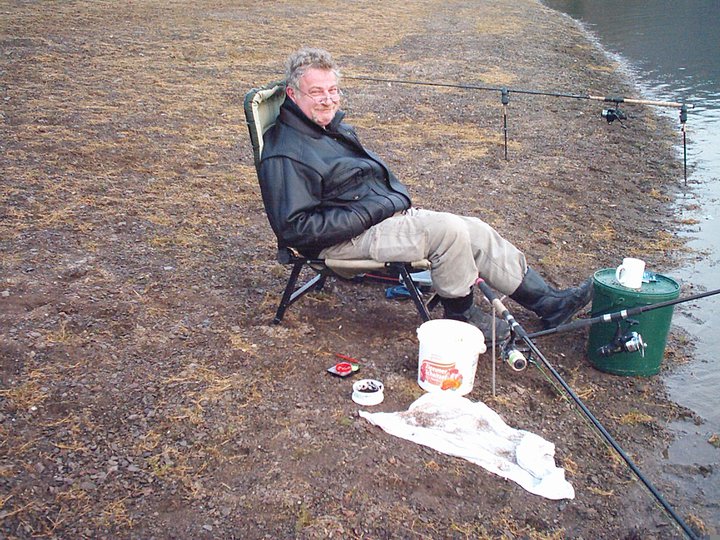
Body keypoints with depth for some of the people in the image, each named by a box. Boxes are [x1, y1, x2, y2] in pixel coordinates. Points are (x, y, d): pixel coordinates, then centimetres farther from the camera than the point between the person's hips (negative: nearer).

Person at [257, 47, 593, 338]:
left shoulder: (333, 126, 14)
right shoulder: (285, 155, -15)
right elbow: (294, 228, -22)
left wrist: (401, 202, 5)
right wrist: (372, 213, -21)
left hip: (387, 215, 9)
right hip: (346, 239, -9)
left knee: (475, 231, -1)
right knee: (448, 229, -24)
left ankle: (547, 303, 6)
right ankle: (461, 315, -3)